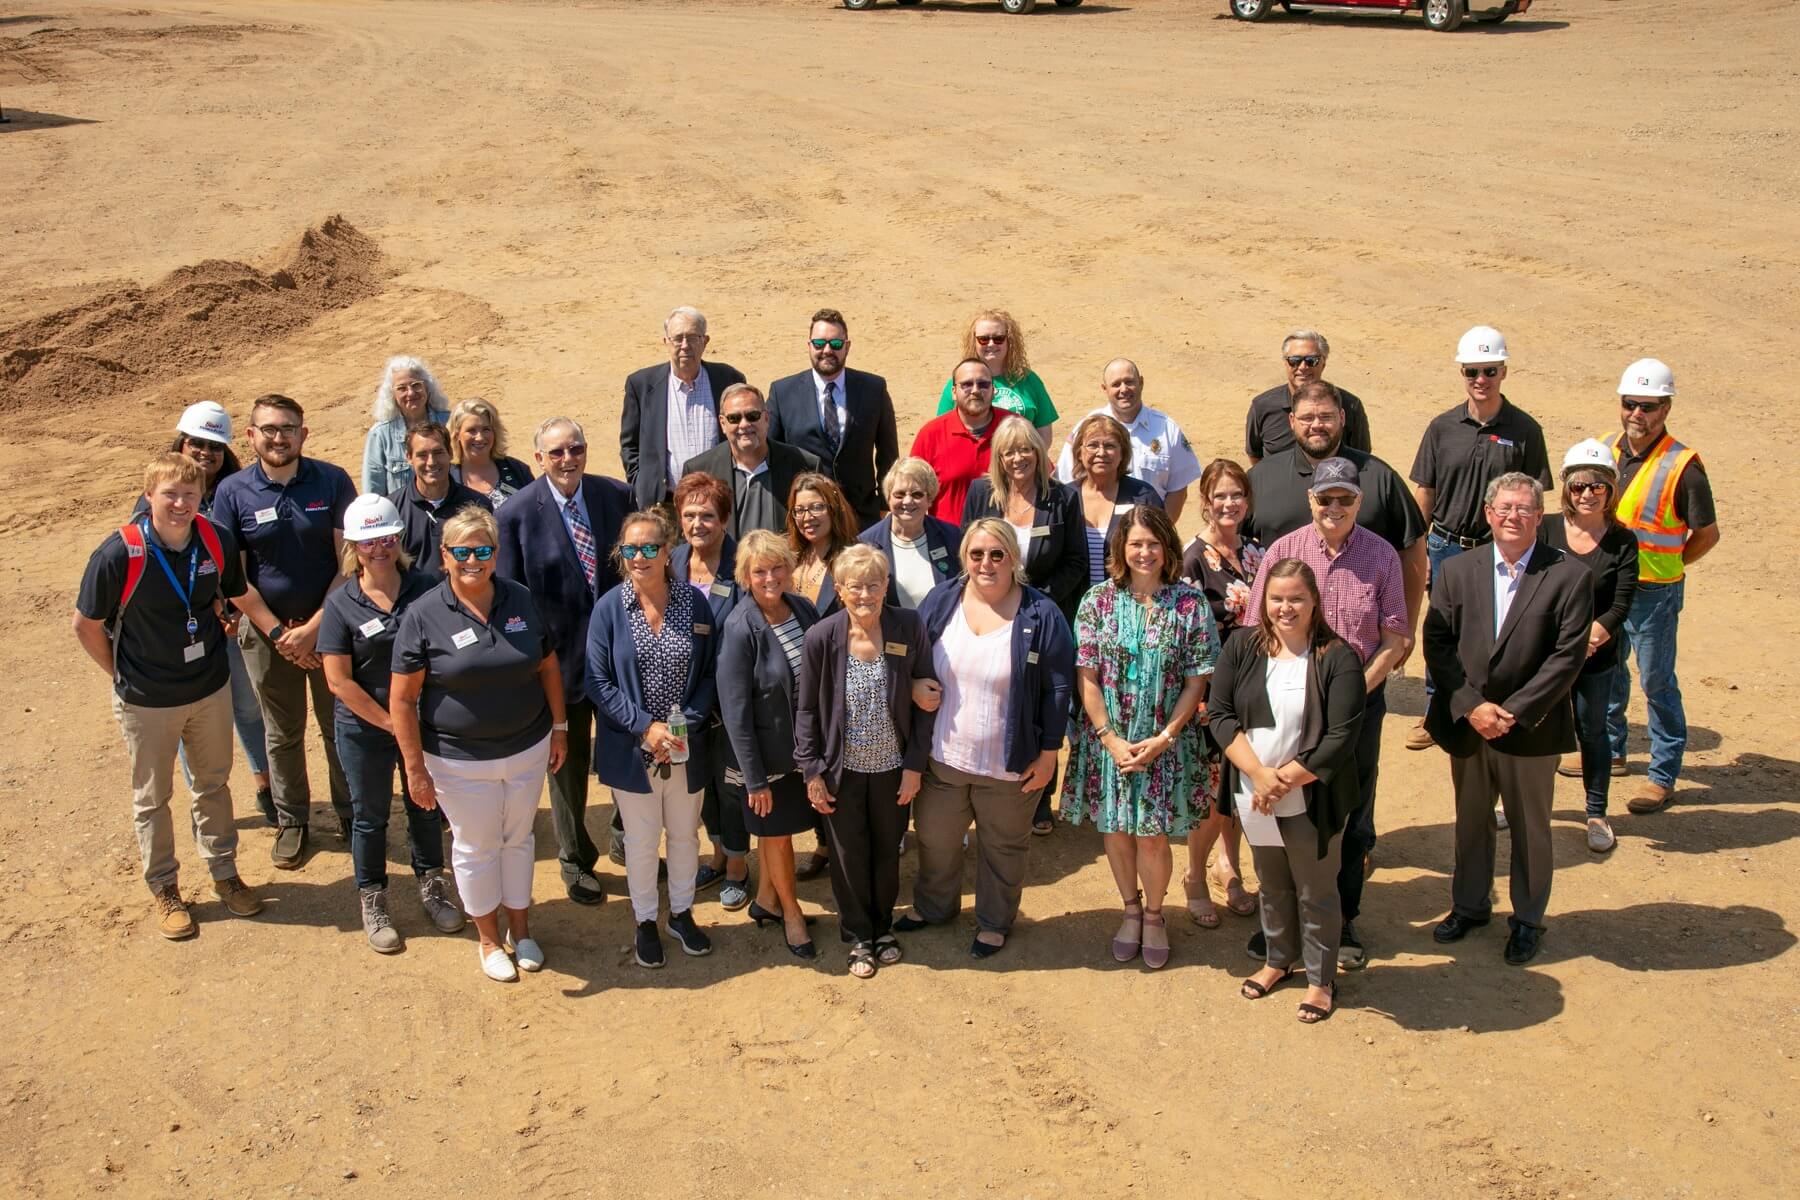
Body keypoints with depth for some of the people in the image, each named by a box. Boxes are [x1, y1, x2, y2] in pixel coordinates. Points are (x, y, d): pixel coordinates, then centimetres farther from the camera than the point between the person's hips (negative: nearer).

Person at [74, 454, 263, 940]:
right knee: (152, 798, 13)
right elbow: (86, 626, -11)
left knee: (213, 784, 19)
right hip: (147, 701, -3)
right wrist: (125, 677, -4)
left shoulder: (219, 541, -12)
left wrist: (211, 644, 8)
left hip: (211, 689, 3)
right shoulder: (118, 554, -23)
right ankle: (164, 890, 30)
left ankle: (225, 873, 36)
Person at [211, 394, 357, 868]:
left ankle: (349, 813, 29)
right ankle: (291, 821, 30)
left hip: (328, 626, 0)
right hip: (267, 631, 1)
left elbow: (349, 562, -9)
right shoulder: (233, 492, -6)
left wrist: (313, 627, -13)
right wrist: (278, 633, -10)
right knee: (282, 734, 14)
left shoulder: (332, 482, -8)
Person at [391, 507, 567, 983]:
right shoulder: (423, 615, -15)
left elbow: (547, 665, 8)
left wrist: (559, 727, 7)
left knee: (518, 838, 19)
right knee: (475, 847, 13)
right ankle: (488, 939, 34)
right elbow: (402, 699, -13)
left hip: (527, 748, 3)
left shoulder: (520, 600, -3)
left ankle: (520, 929, 39)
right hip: (460, 760, -3)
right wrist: (415, 769, -14)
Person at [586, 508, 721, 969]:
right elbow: (599, 681, -9)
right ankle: (645, 922, 32)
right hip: (632, 749, -1)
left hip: (687, 747, 2)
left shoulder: (694, 603, -5)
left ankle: (682, 914, 37)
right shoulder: (609, 608, -9)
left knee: (685, 833, 17)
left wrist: (687, 724, -14)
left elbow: (710, 674, -1)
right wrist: (645, 726, -17)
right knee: (642, 838, 12)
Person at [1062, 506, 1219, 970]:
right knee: (1114, 829, 11)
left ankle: (1153, 914, 27)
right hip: (1107, 739, 1)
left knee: (1152, 836, 2)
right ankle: (1131, 908, 35)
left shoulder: (1190, 602, -6)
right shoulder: (1098, 600, -4)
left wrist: (1164, 738, -12)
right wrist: (1111, 740, -11)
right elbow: (1086, 678, -5)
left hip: (1165, 742, -1)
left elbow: (1196, 681, -4)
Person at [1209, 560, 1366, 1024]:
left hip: (1312, 800, -3)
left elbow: (1340, 739, -17)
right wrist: (1258, 773, -17)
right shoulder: (1242, 646, -3)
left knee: (1316, 893, 11)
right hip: (1255, 796, 4)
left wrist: (1282, 780, -18)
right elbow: (1219, 713, -6)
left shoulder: (1338, 658, -13)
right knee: (1272, 885, 22)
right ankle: (1279, 959, 43)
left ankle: (1321, 978, 30)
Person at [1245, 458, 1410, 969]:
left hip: (1361, 701, 0)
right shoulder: (1283, 551, -4)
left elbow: (1395, 637, -1)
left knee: (1352, 818, 9)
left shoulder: (1381, 555, -3)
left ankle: (1343, 921, 25)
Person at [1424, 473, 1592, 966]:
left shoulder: (1570, 576, -9)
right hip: (1466, 725, 3)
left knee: (1530, 829, 13)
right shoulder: (1456, 570, 0)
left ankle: (1527, 919, 31)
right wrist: (1470, 706, -15)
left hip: (1530, 730, -3)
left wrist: (1514, 711, -18)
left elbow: (1568, 656, -13)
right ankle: (1469, 905, 39)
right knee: (1470, 822, 20)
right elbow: (1437, 644, -4)